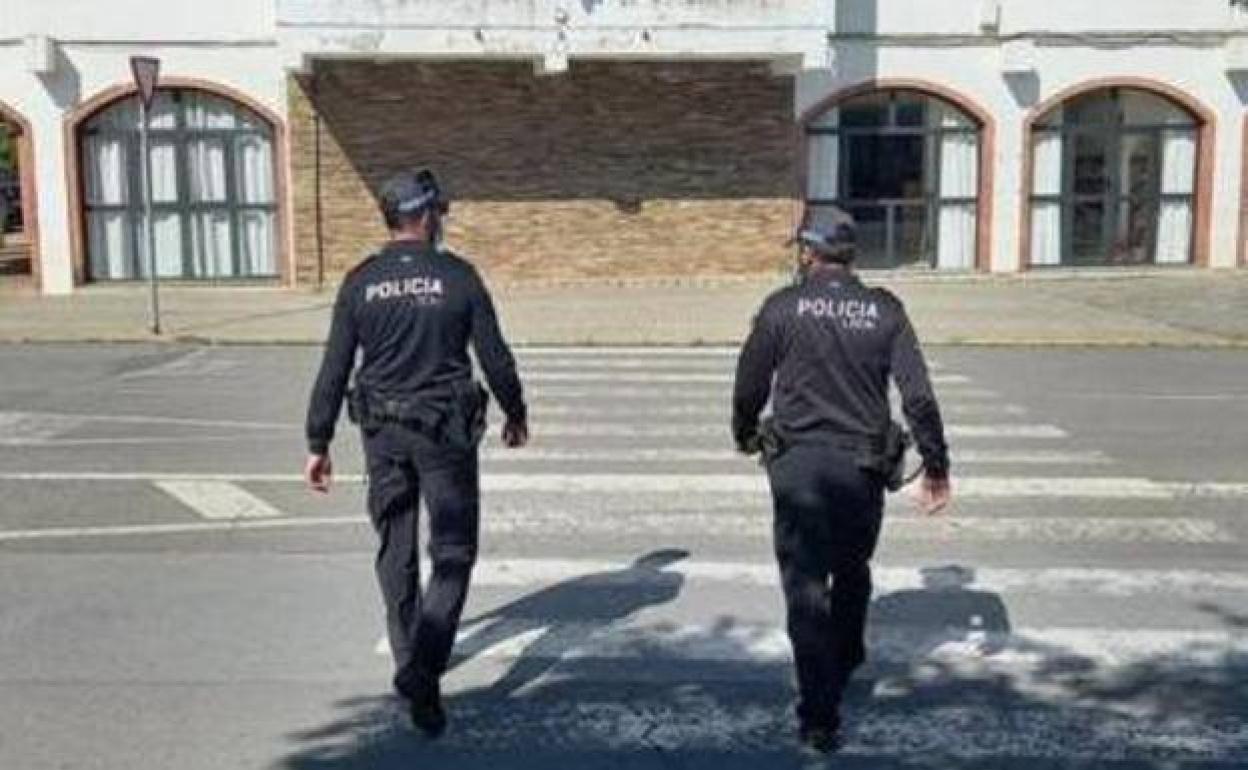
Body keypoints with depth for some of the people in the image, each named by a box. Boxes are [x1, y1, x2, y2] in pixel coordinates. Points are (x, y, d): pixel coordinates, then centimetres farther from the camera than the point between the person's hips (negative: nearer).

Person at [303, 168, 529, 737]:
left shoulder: (360, 282, -1)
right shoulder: (458, 277, -7)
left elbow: (334, 370, -1)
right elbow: (494, 356, -2)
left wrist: (318, 444, 6)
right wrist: (516, 413, 13)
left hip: (383, 432, 3)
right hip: (445, 430, -3)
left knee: (395, 550, 17)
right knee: (453, 553, 4)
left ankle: (410, 661, 31)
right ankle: (423, 671, -11)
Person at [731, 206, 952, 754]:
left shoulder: (783, 307, -4)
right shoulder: (885, 311, 1)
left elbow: (750, 384, 2)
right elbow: (918, 395, -4)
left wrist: (744, 436, 21)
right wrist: (936, 466, 3)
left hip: (798, 462, -2)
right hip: (864, 467, 3)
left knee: (806, 586, 1)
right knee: (852, 570, 25)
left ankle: (820, 718, -1)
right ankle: (845, 663, 45)